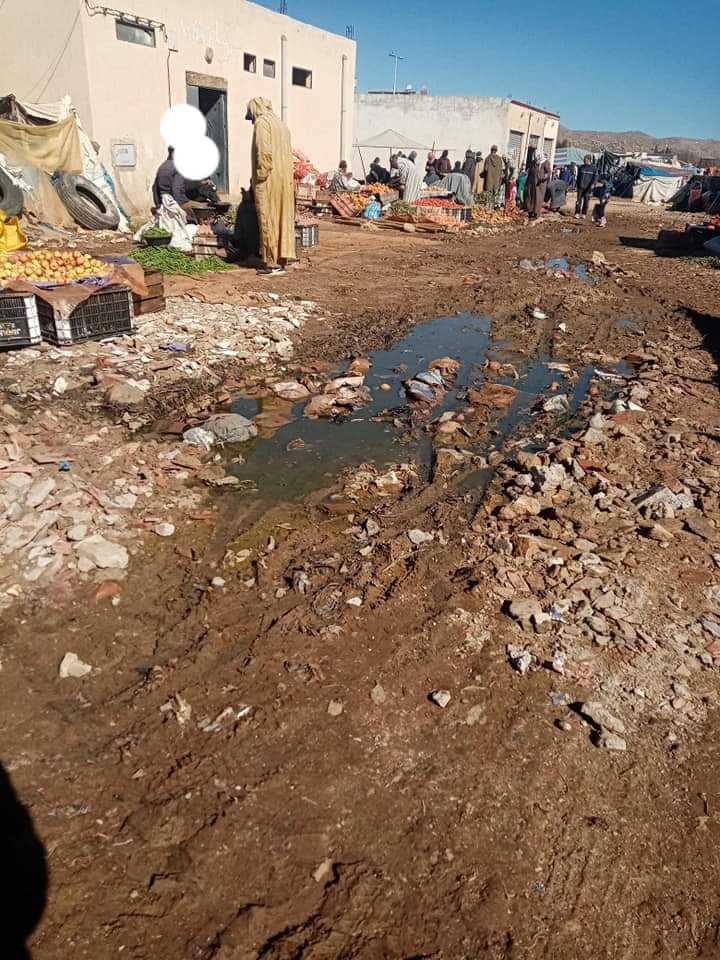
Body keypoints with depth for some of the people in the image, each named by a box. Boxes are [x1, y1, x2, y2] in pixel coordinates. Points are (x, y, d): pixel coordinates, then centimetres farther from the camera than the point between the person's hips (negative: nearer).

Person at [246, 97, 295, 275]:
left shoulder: (261, 122, -7)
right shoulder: (281, 123, 18)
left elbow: (264, 152, -18)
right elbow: (288, 153, 14)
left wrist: (260, 176, -14)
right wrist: (285, 176, 13)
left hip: (268, 179, -8)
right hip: (284, 178, 8)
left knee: (269, 220, -4)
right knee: (283, 218, 8)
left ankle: (272, 263, -3)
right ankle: (281, 259, 12)